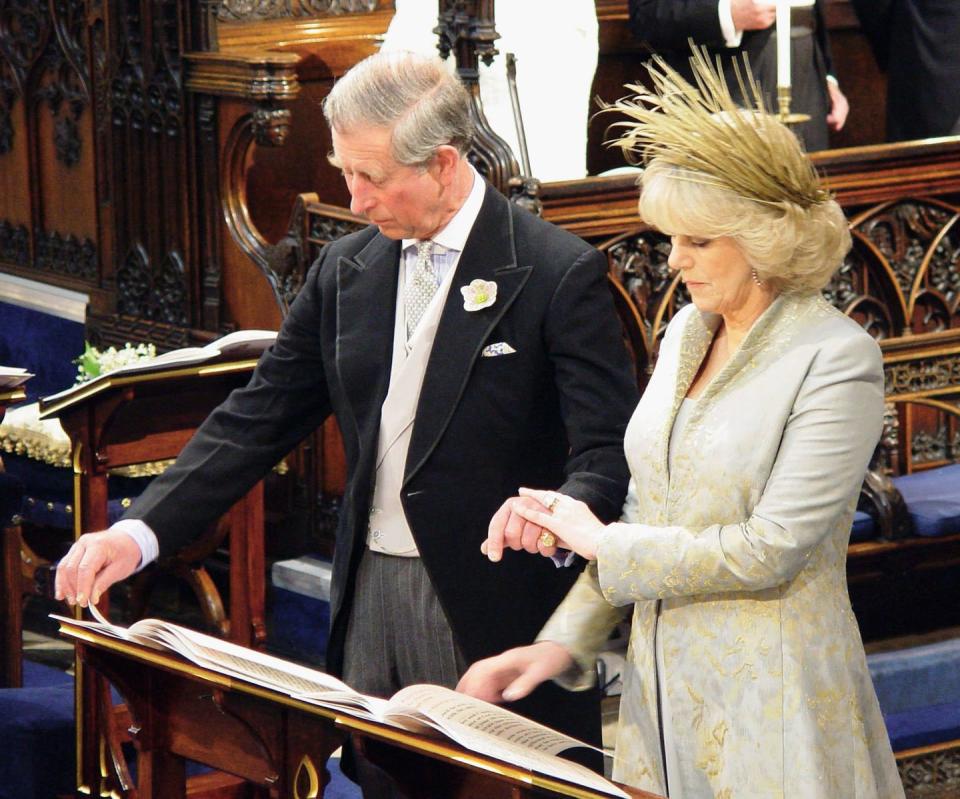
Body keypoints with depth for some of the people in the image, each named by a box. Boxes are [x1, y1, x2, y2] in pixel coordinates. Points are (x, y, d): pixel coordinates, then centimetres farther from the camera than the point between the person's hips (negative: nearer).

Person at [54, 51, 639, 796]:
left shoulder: (558, 273, -9)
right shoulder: (345, 271, 9)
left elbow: (612, 455, -13)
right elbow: (259, 420, 9)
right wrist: (141, 531, -4)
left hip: (497, 614, -5)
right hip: (370, 599, 5)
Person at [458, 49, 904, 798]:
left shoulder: (837, 359, -15)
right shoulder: (686, 333, 9)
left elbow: (770, 549, -19)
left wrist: (600, 541, -10)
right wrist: (568, 639, 3)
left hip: (769, 705, -7)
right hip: (664, 681, 7)